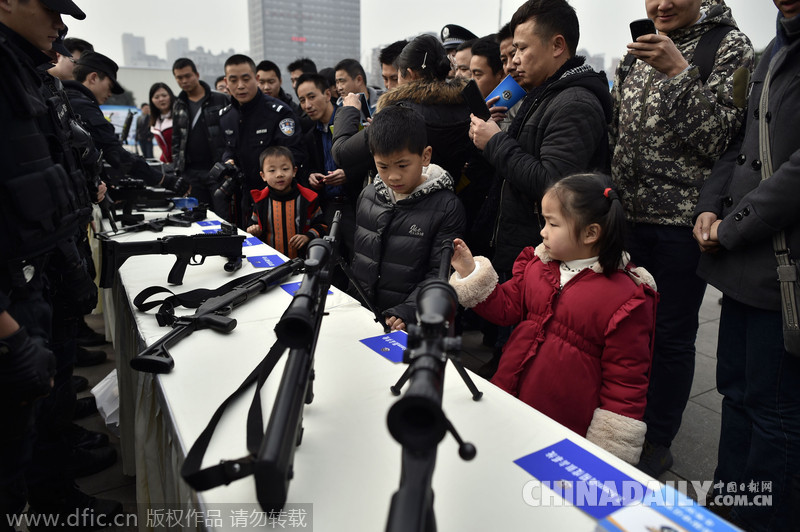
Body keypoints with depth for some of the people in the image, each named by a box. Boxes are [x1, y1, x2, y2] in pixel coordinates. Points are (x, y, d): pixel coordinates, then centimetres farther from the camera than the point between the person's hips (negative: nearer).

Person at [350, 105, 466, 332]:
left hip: (408, 323, -5)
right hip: (357, 312, 5)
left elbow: (439, 275, -10)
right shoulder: (368, 194, 8)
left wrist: (405, 313, -22)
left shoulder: (447, 208, -8)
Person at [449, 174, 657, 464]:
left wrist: (606, 452, -11)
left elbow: (626, 382, -12)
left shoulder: (625, 298, -15)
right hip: (511, 403, 6)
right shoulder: (536, 266, 1)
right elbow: (506, 307, 11)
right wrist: (470, 270, -1)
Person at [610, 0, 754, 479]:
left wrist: (679, 72, -20)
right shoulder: (639, 50, 13)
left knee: (671, 333, 5)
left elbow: (719, 138, -15)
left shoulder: (730, 47, -3)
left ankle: (659, 443, 23)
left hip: (683, 220, -5)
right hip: (629, 215, 5)